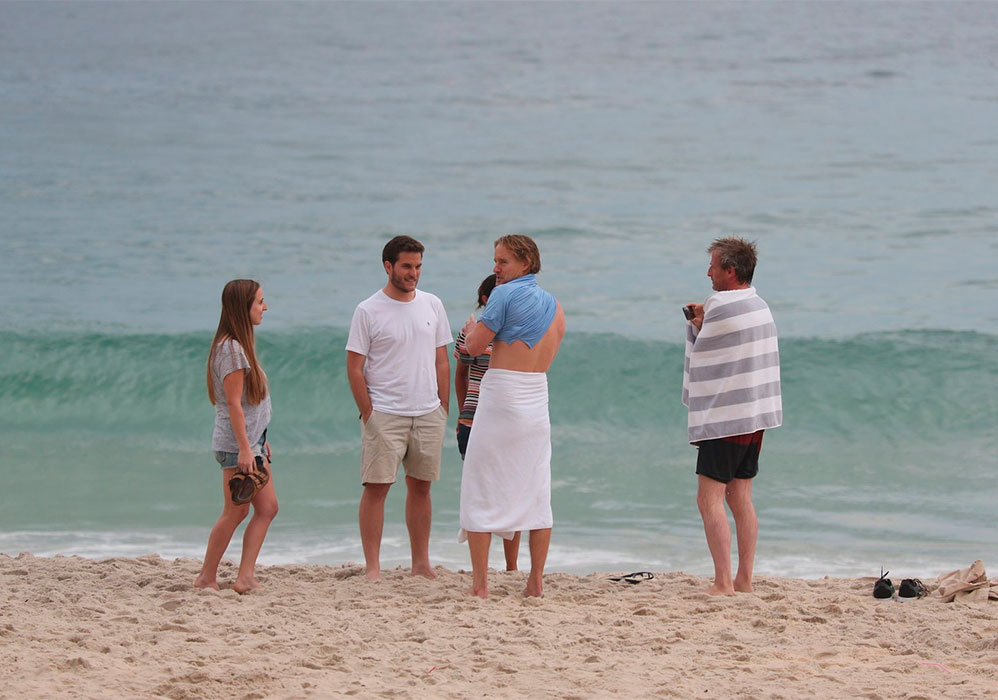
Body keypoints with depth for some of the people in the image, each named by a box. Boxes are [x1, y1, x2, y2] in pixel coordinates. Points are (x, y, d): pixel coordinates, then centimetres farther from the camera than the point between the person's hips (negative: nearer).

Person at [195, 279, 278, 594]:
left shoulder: (241, 345, 15)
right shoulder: (231, 348, -15)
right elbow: (233, 403, -19)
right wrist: (245, 448, -22)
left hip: (251, 440, 10)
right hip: (236, 442, -10)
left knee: (267, 507, 4)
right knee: (236, 512, -5)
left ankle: (245, 576, 1)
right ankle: (207, 577, 4)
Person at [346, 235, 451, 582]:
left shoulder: (432, 306, 9)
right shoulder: (368, 311, -5)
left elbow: (441, 362, 14)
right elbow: (354, 368, -4)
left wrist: (443, 410, 9)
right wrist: (368, 415, -9)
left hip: (428, 414, 4)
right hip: (385, 414, -4)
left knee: (420, 486, 9)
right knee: (376, 486, -6)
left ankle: (421, 563, 16)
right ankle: (372, 567, -4)